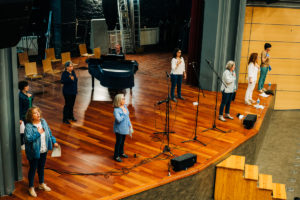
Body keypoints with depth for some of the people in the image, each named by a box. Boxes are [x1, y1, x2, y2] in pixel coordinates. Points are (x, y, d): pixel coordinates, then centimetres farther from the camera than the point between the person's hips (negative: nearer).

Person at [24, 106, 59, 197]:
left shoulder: (43, 122, -1)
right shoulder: (28, 126, -22)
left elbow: (49, 133, 10)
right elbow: (28, 138, -32)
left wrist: (54, 141, 6)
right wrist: (38, 133, -30)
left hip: (43, 151, 6)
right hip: (34, 152, -6)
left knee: (41, 167, 23)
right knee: (33, 169, 10)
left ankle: (41, 184, 43)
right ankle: (31, 187, 27)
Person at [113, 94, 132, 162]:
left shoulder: (125, 106, -1)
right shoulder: (116, 110, -25)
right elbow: (118, 119, -34)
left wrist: (130, 124, 12)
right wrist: (124, 114, -25)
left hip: (125, 127, 7)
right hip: (119, 129, -7)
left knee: (123, 141, 21)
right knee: (118, 142, 5)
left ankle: (121, 152, 40)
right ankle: (116, 156, 20)